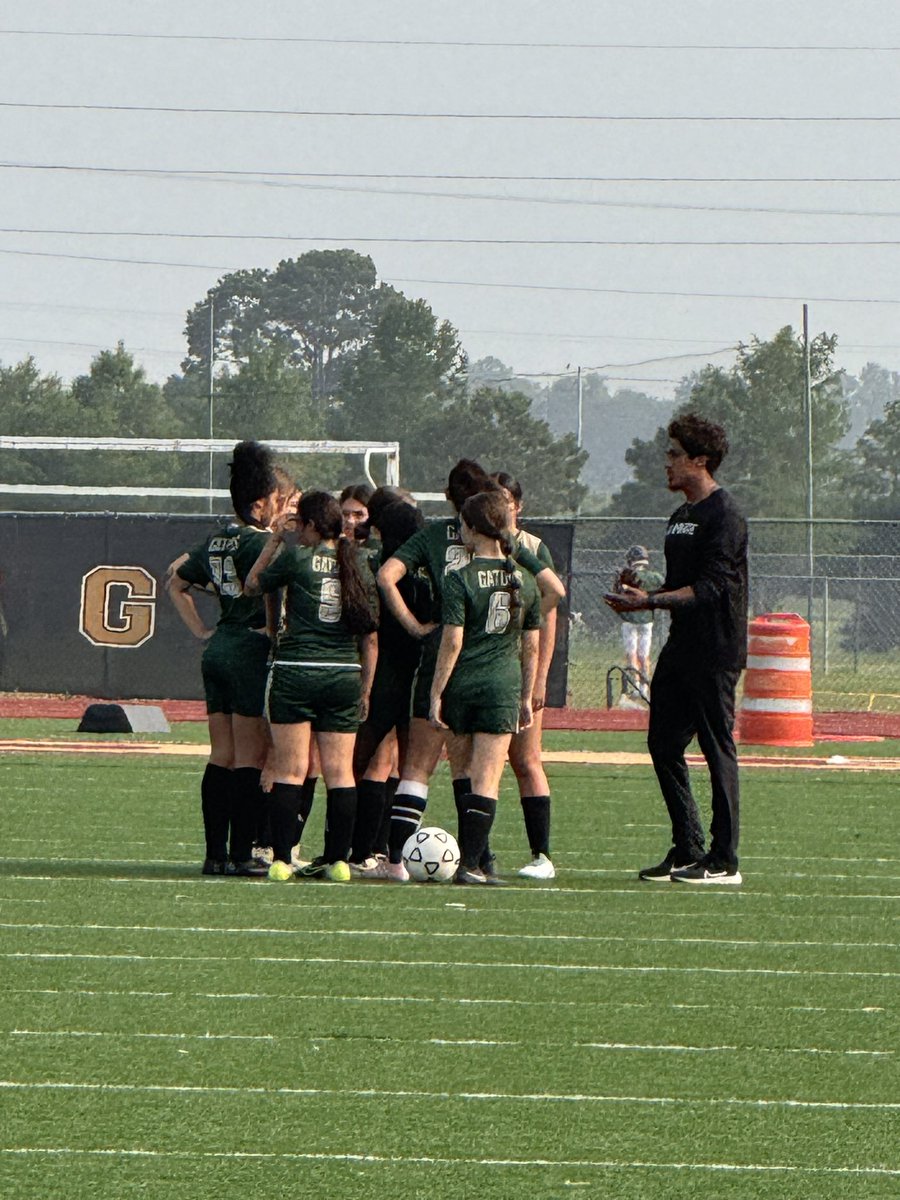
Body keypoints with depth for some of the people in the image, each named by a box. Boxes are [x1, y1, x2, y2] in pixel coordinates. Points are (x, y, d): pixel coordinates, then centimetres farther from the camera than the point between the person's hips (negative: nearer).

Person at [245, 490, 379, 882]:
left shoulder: (297, 558, -5)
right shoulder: (358, 566, 7)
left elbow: (252, 585, 10)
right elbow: (370, 637, 9)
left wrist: (272, 543, 20)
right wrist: (366, 688, 15)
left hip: (296, 670, -3)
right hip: (345, 674, 3)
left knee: (290, 771, 0)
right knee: (339, 772, 7)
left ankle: (281, 859, -4)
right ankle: (338, 859, 7)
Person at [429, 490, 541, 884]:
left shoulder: (460, 580, -7)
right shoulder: (524, 581, 5)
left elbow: (452, 644, -10)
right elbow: (531, 648, 9)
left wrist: (436, 694, -6)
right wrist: (527, 696, 17)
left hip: (463, 686, -2)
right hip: (504, 686, 2)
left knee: (468, 773, 11)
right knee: (487, 779, -2)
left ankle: (472, 858, 14)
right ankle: (471, 863, -9)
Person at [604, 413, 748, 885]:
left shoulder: (723, 517, -11)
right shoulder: (681, 517, 18)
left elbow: (709, 588, -18)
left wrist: (650, 600, -21)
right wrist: (641, 595, 3)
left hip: (715, 651, -10)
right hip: (682, 646, 10)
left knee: (717, 748, -6)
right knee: (663, 744, 8)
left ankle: (724, 861, -4)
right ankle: (687, 850, 15)